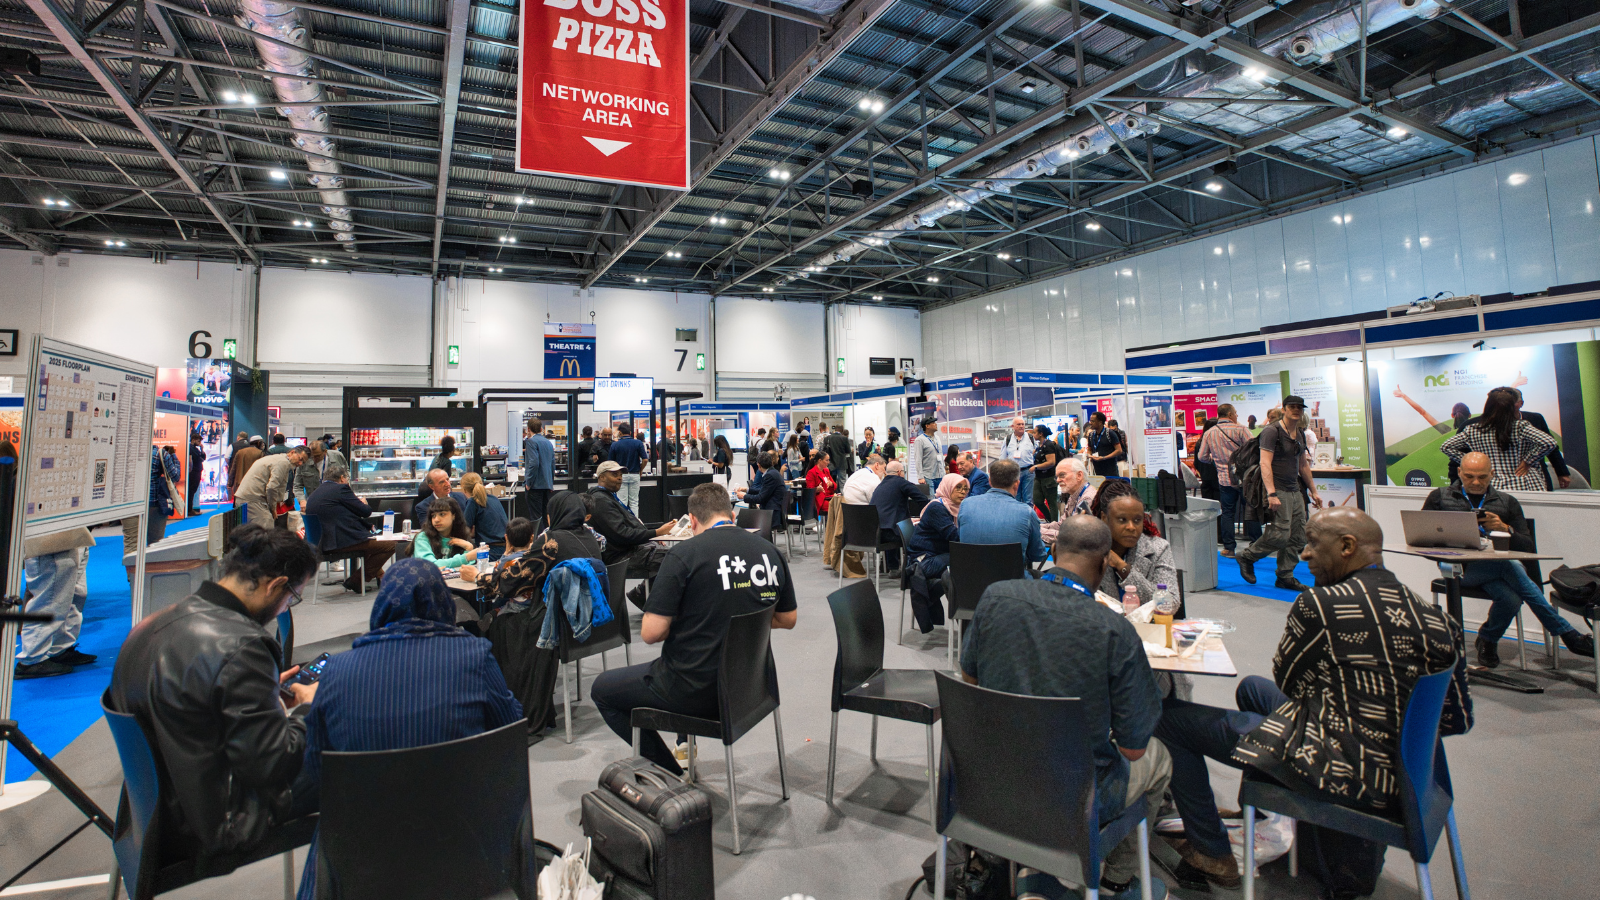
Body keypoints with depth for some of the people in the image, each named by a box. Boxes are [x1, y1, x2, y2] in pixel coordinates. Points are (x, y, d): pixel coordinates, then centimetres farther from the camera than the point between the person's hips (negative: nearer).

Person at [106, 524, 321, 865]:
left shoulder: (147, 628, 0)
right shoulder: (240, 646, -28)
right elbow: (271, 765, -24)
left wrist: (268, 698, 14)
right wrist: (308, 708, -8)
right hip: (216, 828, -9)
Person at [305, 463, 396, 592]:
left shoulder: (313, 495, 18)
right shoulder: (340, 489, -8)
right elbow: (366, 512, -8)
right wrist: (363, 504, 16)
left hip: (323, 544, 10)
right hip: (344, 541, -10)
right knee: (391, 545, -7)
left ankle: (379, 576, 35)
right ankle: (355, 581, -1)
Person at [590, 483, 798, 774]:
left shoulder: (684, 554, -18)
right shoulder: (770, 552, -3)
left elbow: (651, 633, -18)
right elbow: (788, 619, 8)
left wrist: (680, 624, 3)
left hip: (697, 691, -6)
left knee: (602, 689, 17)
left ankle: (670, 774, 15)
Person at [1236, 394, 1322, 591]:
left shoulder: (1300, 434, 16)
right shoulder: (1272, 431, -10)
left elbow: (1304, 465, 26)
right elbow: (1265, 464, -18)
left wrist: (1313, 491, 24)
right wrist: (1271, 494, -24)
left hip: (1295, 491, 8)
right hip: (1278, 491, -8)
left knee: (1298, 537, 6)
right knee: (1280, 535, -13)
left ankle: (1285, 577, 14)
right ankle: (1246, 557, 7)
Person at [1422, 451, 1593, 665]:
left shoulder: (1507, 502, 19)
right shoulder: (1439, 497, 13)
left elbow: (1528, 547, 11)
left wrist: (1505, 529, -9)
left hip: (1499, 566, 3)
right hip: (1458, 565, -3)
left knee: (1511, 598, -34)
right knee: (1510, 565, -33)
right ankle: (1568, 634, -20)